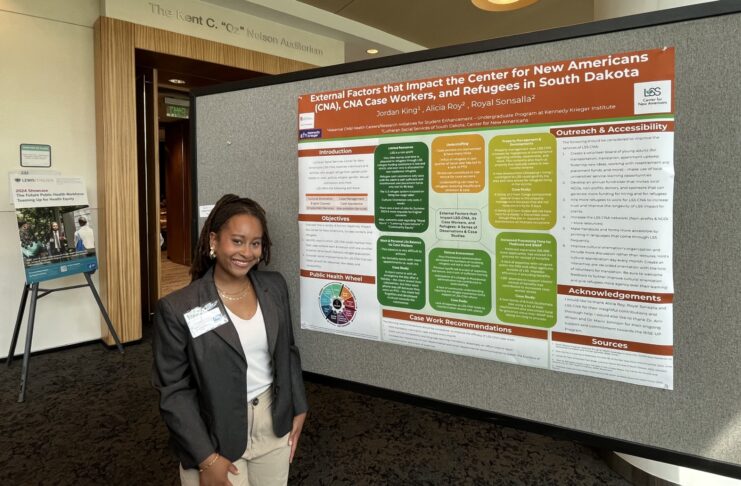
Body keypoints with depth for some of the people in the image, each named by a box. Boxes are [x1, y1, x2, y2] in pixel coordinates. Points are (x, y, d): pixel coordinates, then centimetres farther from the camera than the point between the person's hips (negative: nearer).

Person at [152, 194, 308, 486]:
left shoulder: (274, 287, -2)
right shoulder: (177, 309, -16)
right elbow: (173, 391, -13)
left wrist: (298, 408, 8)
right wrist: (206, 458, -14)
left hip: (274, 424, 4)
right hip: (216, 435, -4)